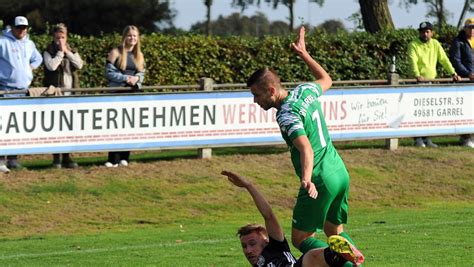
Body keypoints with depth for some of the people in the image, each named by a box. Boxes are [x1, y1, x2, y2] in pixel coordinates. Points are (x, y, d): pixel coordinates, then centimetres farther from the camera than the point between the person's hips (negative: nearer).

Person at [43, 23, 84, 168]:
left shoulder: (72, 52, 14)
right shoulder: (48, 52, 2)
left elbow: (79, 64, -3)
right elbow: (51, 66, -16)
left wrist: (67, 51, -6)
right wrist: (60, 52, -11)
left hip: (70, 93, 4)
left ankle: (67, 157, 9)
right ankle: (56, 158, 0)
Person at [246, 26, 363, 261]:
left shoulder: (287, 116, -19)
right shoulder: (305, 91, 5)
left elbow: (306, 148, -34)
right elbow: (326, 80, 28)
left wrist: (307, 179, -48)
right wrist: (305, 55, 33)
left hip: (320, 180, -9)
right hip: (339, 172, 9)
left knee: (301, 239, -1)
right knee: (334, 231, 20)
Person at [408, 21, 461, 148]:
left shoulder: (435, 44, 13)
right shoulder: (413, 45, -3)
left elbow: (444, 59, 11)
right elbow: (412, 61, -17)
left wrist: (453, 73, -1)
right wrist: (417, 75, -34)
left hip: (431, 81, 5)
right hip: (418, 82, -5)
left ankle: (427, 138, 9)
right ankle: (418, 138, -7)